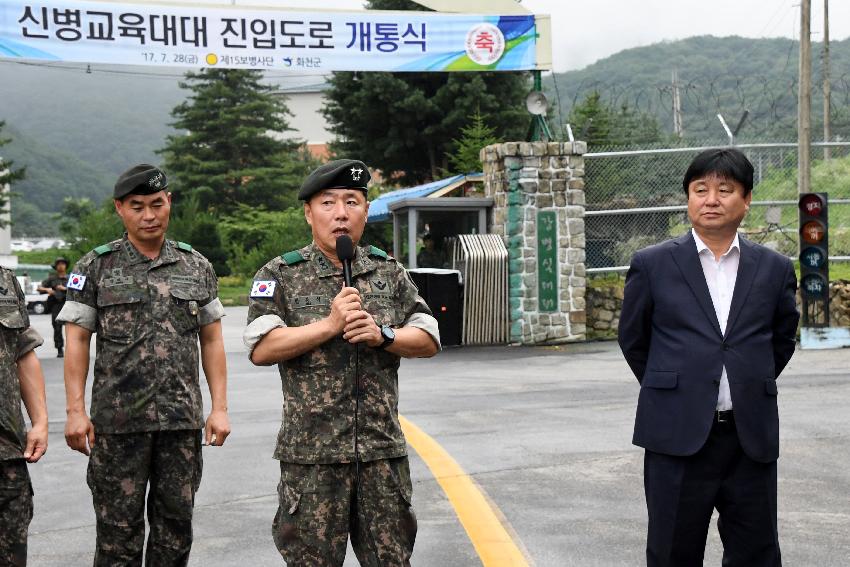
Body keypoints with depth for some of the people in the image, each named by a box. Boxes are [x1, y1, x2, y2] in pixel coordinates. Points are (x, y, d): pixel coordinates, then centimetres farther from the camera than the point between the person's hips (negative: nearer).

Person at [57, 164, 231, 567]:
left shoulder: (197, 267, 9)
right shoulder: (95, 267, 2)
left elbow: (211, 340, 11)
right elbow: (76, 341, 0)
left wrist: (220, 408, 4)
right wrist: (75, 411, -8)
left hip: (182, 421, 2)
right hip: (117, 422, -2)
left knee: (176, 529, 8)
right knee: (118, 532, 2)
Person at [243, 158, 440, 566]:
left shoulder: (389, 272, 11)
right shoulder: (280, 276, 1)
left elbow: (429, 341, 9)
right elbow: (261, 349, -10)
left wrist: (382, 334, -10)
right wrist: (329, 325, -15)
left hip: (382, 448, 3)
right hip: (312, 452, -3)